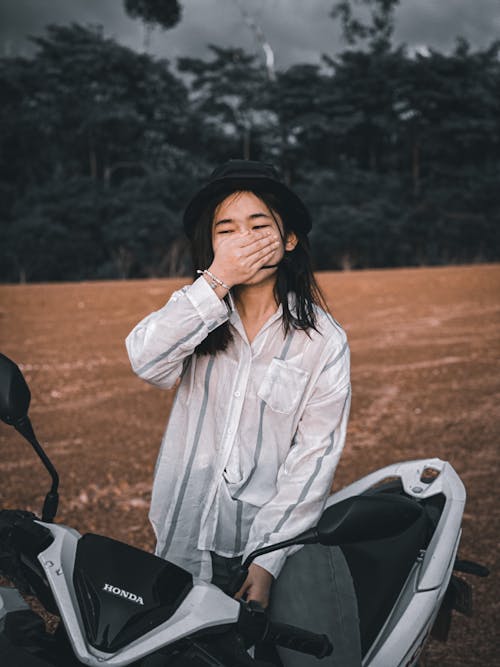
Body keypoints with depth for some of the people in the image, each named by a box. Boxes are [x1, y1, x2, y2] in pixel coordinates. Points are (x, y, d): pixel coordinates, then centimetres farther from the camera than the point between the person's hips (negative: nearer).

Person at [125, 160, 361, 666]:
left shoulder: (323, 340, 0)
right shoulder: (199, 318, 7)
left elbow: (312, 458, -6)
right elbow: (145, 360, -15)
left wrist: (265, 559, -13)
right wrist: (217, 282, -18)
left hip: (283, 529, -2)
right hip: (190, 537, 2)